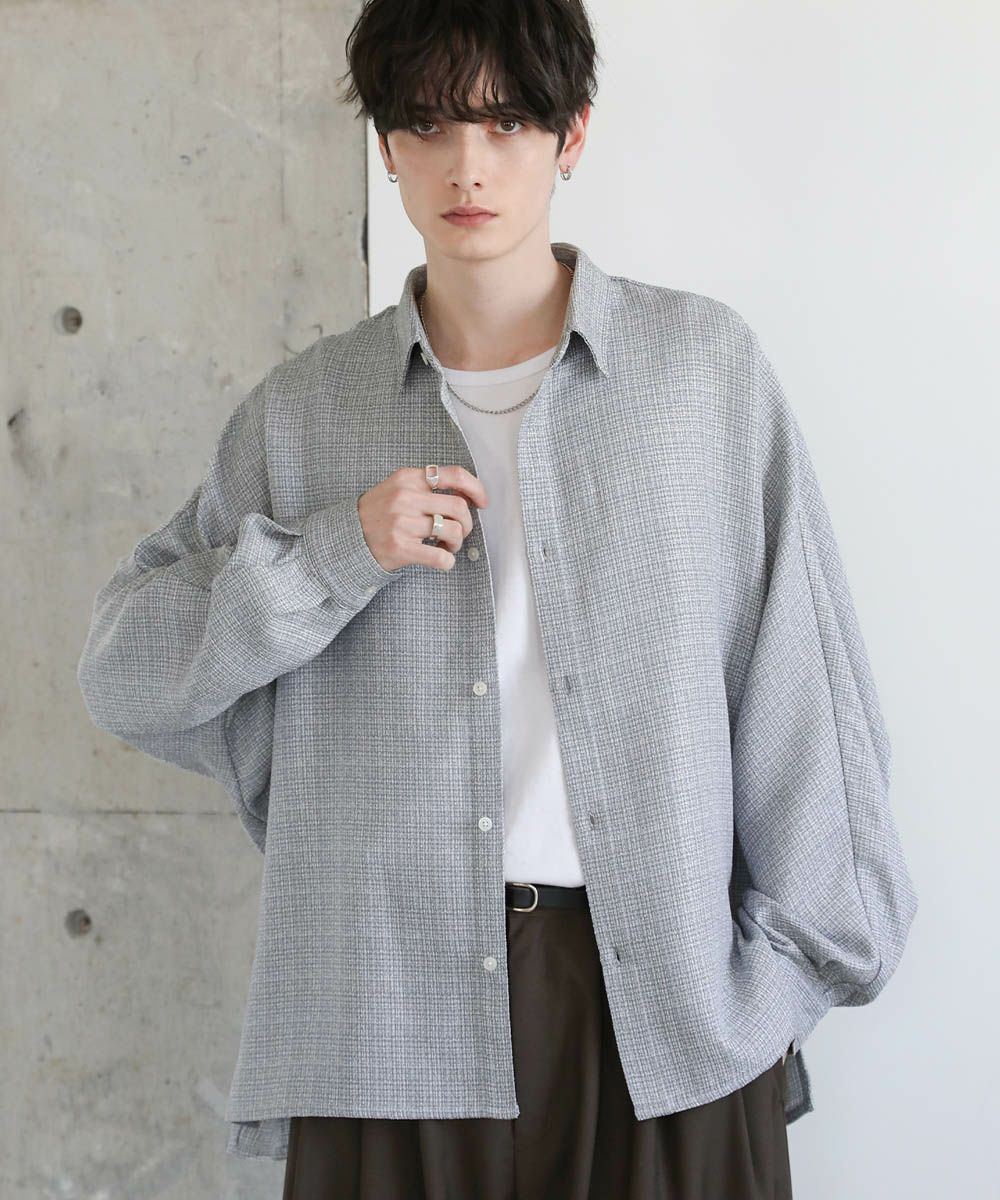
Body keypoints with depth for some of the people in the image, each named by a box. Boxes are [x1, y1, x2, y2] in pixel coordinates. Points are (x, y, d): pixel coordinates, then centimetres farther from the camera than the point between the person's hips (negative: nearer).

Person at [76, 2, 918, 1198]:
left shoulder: (704, 362, 3)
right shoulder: (304, 407, 5)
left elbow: (799, 671, 4)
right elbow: (120, 671, 4)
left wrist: (804, 950, 3)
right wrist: (335, 552, -9)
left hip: (669, 1004, 0)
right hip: (390, 1008, 1)